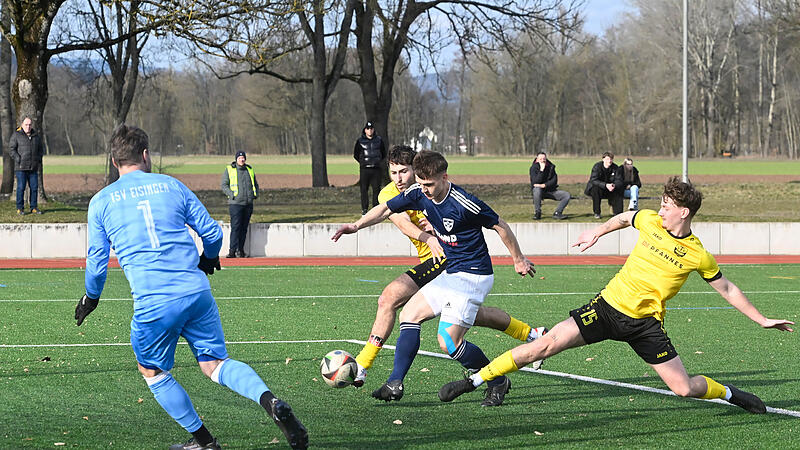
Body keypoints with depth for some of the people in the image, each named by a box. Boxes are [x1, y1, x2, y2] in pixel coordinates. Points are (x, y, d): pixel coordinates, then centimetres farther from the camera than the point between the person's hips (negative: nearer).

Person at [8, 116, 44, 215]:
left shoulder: (36, 136, 12)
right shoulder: (16, 135, -2)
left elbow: (41, 149, 21)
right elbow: (11, 149, -5)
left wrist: (39, 160, 7)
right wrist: (18, 160, -13)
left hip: (33, 168, 4)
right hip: (21, 167, -4)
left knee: (34, 187, 3)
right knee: (21, 187, -6)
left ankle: (34, 207, 11)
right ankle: (20, 209, 0)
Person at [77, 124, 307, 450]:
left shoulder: (101, 202, 7)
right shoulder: (171, 185, 11)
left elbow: (97, 261, 11)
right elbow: (212, 233, 13)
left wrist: (90, 298, 30)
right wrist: (209, 258, 35)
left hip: (152, 302, -2)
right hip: (197, 291, 2)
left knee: (152, 371, 19)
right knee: (215, 363, 10)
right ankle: (270, 402, -16)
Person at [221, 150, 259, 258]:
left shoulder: (249, 170, 16)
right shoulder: (229, 170, 2)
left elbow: (255, 184, 25)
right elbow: (224, 185, -1)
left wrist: (256, 194, 7)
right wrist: (232, 195, -14)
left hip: (248, 203, 5)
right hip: (235, 203, -5)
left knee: (244, 228, 5)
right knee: (235, 227, -13)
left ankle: (240, 250, 10)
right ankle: (233, 250, -14)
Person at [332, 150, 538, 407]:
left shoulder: (464, 204, -23)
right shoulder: (419, 194, -3)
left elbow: (500, 226, -11)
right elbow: (385, 210, 3)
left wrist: (519, 260, 1)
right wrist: (357, 225, -16)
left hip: (473, 276, -9)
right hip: (450, 274, 9)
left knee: (449, 341, -13)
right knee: (409, 315, 6)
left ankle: (498, 383, 4)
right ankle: (395, 384, 4)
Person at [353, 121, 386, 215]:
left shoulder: (379, 140, 10)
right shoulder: (360, 141, 5)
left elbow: (384, 154, 19)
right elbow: (355, 154, 12)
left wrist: (379, 162, 10)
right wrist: (362, 162, 6)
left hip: (376, 169, 1)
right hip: (364, 169, -1)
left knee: (376, 189, 0)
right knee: (364, 189, -2)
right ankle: (364, 209, 1)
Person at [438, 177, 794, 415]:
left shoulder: (698, 256, -5)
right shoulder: (650, 221, -1)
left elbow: (726, 289, 9)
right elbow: (625, 217, 22)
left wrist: (761, 319, 11)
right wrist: (596, 233, 28)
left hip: (645, 323, -1)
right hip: (609, 305, 1)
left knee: (683, 388, -8)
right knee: (547, 344, -14)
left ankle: (729, 394, 26)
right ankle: (473, 381, -8)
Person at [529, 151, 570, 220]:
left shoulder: (550, 167, 3)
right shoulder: (534, 168, -8)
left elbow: (554, 180, -5)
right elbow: (536, 182, -22)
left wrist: (544, 185, -20)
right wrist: (541, 170, -28)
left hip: (550, 190, 4)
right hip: (540, 191, -4)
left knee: (567, 195, -13)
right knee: (537, 190, -40)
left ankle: (557, 213, -11)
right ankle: (537, 213, -25)